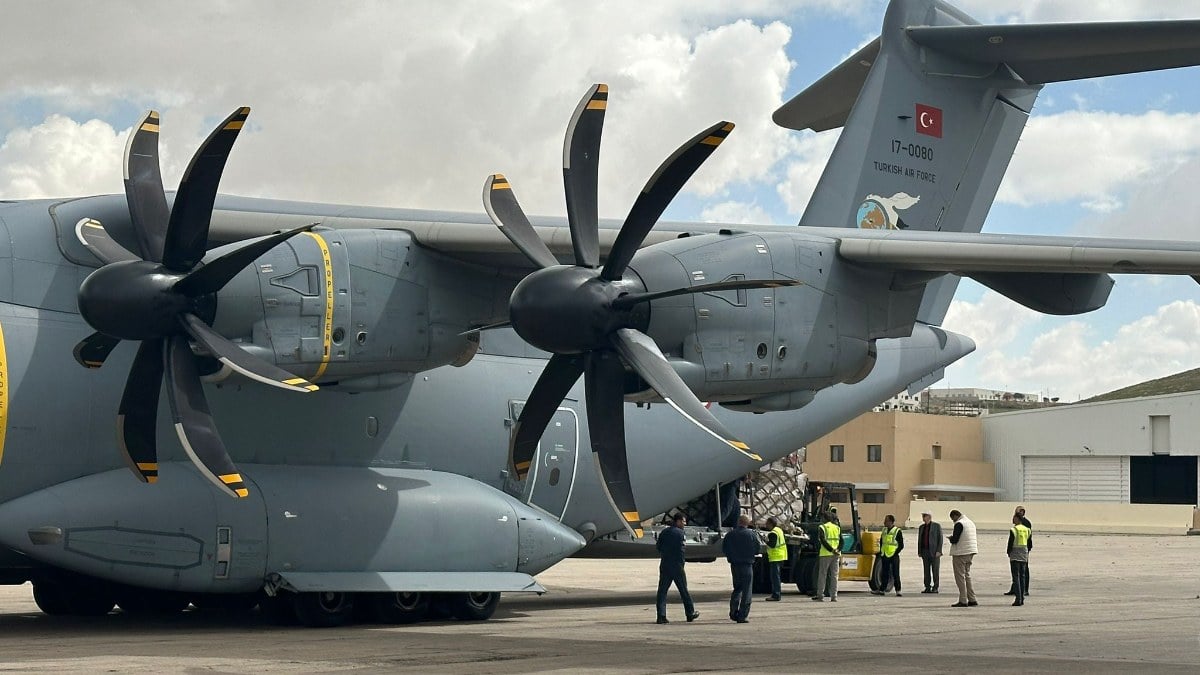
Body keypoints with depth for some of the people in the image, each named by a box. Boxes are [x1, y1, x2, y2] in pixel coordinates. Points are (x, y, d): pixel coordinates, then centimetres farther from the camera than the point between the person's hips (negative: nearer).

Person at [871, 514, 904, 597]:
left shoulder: (897, 531, -7)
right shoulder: (884, 530, 12)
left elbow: (901, 545, -6)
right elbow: (881, 541, 22)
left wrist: (896, 553, -12)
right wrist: (881, 552, 12)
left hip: (894, 556, -6)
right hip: (885, 556, 6)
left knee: (895, 574, -4)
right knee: (884, 574, 9)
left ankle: (898, 590, -1)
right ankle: (881, 589, 13)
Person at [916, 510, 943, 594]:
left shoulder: (937, 526, -1)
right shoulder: (921, 527, 14)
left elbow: (940, 538, -5)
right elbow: (919, 540, 16)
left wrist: (938, 551, -13)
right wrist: (919, 552, 8)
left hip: (934, 551, -5)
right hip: (925, 551, 5)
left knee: (935, 570, -4)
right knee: (926, 570, 3)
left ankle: (935, 588, -1)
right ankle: (928, 588, 6)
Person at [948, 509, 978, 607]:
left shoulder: (959, 524, -13)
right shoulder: (970, 522, 15)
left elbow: (955, 540, -20)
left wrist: (950, 538, 2)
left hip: (960, 553, -9)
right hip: (970, 552, 9)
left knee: (960, 576, -4)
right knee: (967, 575, 16)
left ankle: (963, 600, -6)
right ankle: (972, 599, 15)